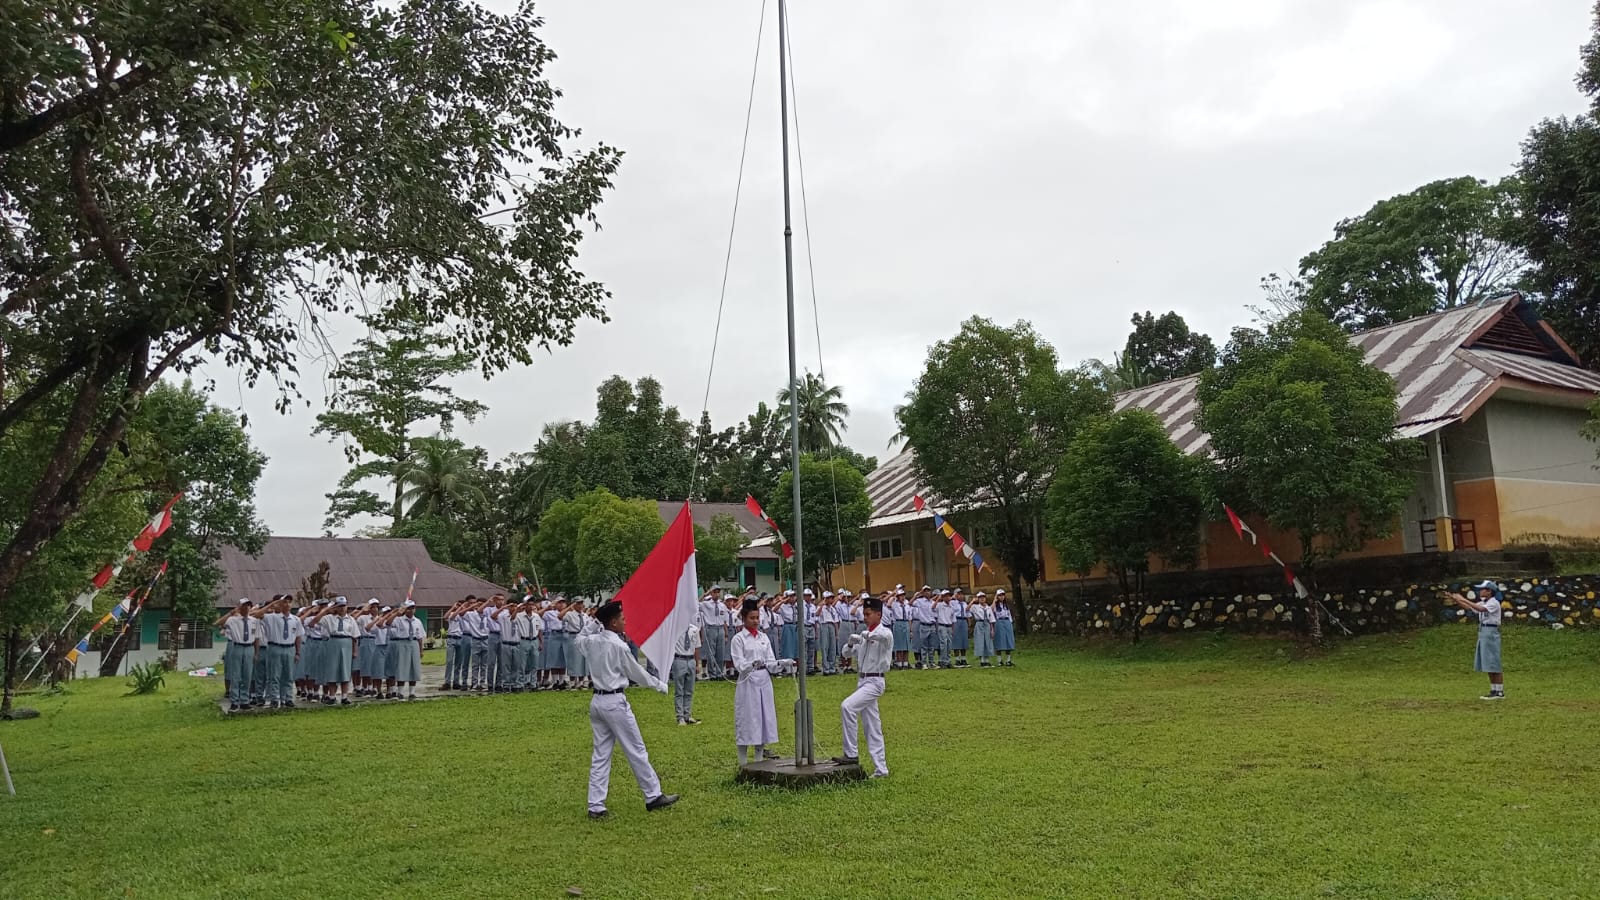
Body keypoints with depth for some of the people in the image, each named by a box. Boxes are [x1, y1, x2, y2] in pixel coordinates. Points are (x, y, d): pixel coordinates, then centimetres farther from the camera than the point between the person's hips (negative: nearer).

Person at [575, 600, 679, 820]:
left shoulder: (591, 641, 3)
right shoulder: (618, 645, -16)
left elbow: (579, 640, 30)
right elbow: (637, 673, -4)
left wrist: (594, 622, 23)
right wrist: (660, 685, 9)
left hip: (597, 701, 7)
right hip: (615, 702, -7)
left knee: (600, 754, 10)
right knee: (636, 751, 4)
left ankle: (596, 806, 9)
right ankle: (653, 796, 14)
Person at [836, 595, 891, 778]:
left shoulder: (885, 633, -9)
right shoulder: (864, 636, 15)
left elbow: (885, 636, -34)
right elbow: (847, 653, 16)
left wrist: (866, 636, -41)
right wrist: (851, 643, -3)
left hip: (874, 682, -8)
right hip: (862, 681, 8)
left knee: (847, 706, -25)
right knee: (872, 727, 9)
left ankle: (850, 754, -18)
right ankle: (881, 769, 16)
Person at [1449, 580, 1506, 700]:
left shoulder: (1494, 603, -14)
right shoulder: (1483, 603, 13)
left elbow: (1480, 609, -30)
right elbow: (1469, 607, 12)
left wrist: (1463, 599, -29)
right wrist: (1456, 601, -3)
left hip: (1491, 633, -9)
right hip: (1483, 632, 9)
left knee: (1493, 664, -6)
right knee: (1488, 665, 11)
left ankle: (1500, 692, -2)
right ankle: (1494, 690, 16)